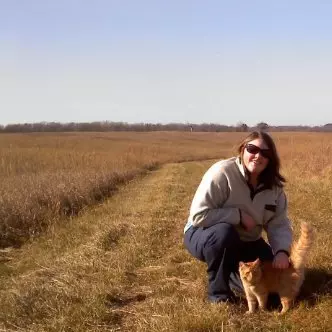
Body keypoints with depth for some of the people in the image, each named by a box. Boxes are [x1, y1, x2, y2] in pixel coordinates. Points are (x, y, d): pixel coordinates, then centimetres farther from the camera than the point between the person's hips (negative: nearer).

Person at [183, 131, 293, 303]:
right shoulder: (222, 173, -25)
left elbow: (279, 224, -9)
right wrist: (239, 215, -28)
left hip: (244, 242, 5)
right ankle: (218, 292, -16)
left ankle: (232, 274, 19)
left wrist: (282, 251, -29)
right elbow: (198, 216, -28)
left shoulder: (273, 185, -7)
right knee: (225, 232, -39)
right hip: (205, 235, -5)